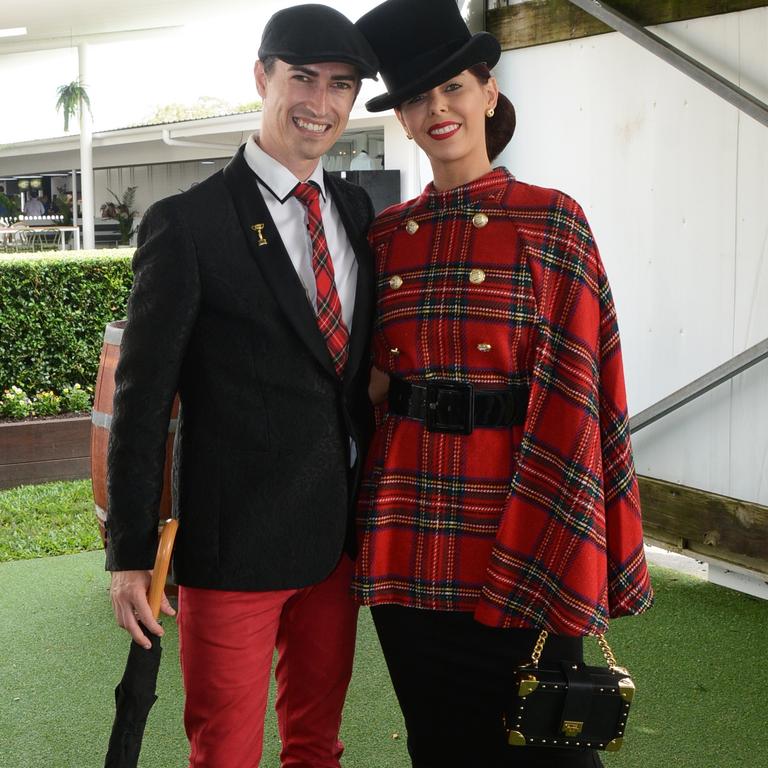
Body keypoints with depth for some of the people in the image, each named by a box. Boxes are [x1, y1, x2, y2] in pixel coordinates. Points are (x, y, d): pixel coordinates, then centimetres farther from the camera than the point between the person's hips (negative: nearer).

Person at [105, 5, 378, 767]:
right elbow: (141, 399, -9)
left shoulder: (357, 210, 7)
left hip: (339, 533, 6)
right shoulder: (187, 225, -11)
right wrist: (130, 553, -9)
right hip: (234, 540, -5)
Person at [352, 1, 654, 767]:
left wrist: (552, 541, -14)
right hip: (410, 520, 4)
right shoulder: (386, 233, 8)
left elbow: (574, 384, -8)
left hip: (519, 515, -4)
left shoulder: (551, 220, -4)